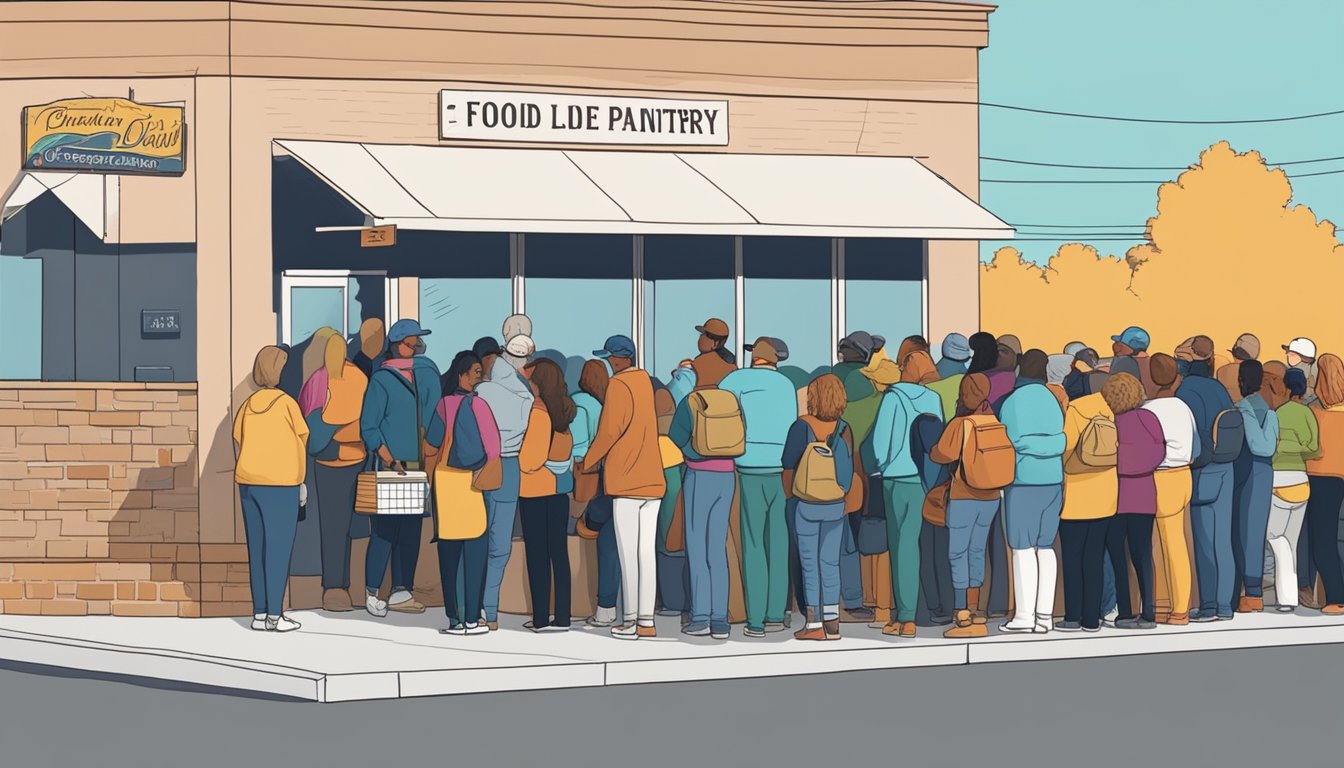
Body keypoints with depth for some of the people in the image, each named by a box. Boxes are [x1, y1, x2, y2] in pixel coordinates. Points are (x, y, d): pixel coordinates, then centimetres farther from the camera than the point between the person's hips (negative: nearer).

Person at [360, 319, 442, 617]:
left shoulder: (427, 373, 12)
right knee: (385, 529, -7)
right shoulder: (382, 379, -4)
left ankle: (400, 592, 12)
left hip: (420, 466, 6)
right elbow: (369, 427, -6)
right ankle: (372, 594, -1)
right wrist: (389, 460, -16)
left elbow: (434, 415, 17)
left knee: (411, 529, 7)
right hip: (393, 466, -6)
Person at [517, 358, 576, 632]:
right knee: (559, 552, 8)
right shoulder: (563, 411, 5)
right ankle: (562, 616, 9)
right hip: (560, 489, 6)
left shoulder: (537, 412, -15)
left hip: (534, 489, -6)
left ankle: (541, 617, 1)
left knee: (537, 553, -1)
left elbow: (530, 458, -17)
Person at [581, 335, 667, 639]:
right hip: (652, 478, 7)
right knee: (647, 551, 6)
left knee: (628, 552, -4)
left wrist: (588, 462, 2)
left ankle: (630, 621, -4)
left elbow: (609, 430, -14)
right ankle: (646, 621, 7)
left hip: (626, 481, -7)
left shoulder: (619, 385, -11)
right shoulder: (645, 380, 12)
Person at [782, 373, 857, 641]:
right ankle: (832, 622, 10)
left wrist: (790, 495, 5)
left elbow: (788, 467, -10)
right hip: (835, 506, 3)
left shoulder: (802, 426, -11)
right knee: (831, 563, 10)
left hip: (807, 505, -3)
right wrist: (843, 497, 14)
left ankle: (814, 623, 4)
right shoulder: (844, 428, 0)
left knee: (810, 562, 3)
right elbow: (850, 468, 4)